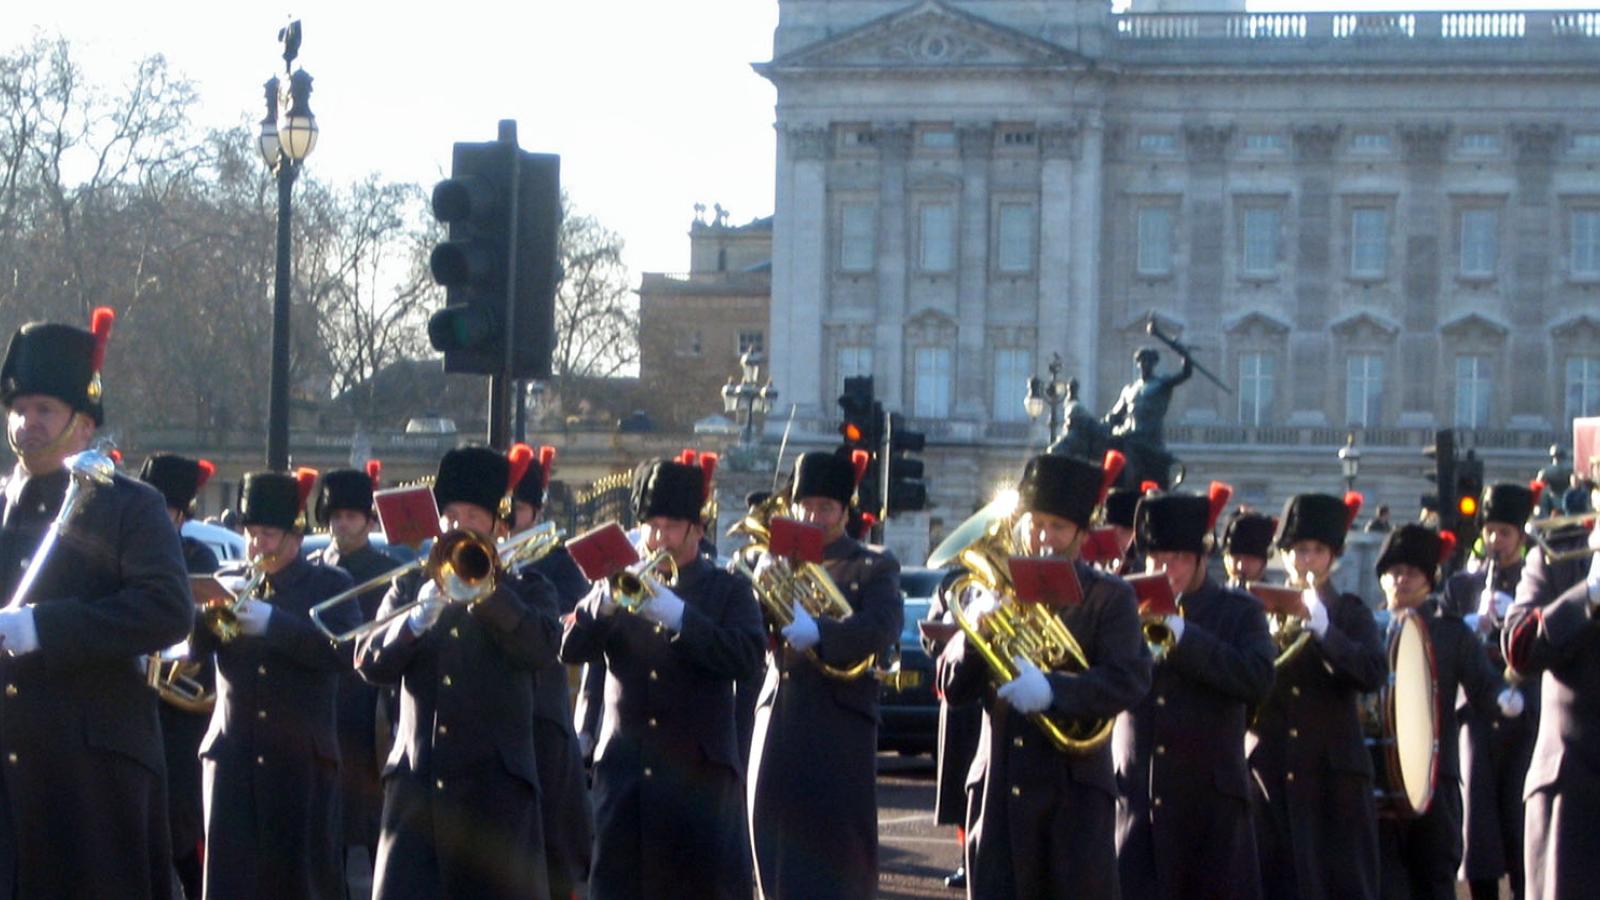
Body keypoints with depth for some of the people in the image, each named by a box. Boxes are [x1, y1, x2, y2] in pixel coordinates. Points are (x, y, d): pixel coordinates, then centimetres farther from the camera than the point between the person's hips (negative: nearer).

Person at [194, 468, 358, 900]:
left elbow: (343, 649, -12)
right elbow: (191, 646, 4)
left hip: (302, 757, -2)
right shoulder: (229, 582, 14)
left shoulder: (329, 584, 5)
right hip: (233, 752, 2)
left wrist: (272, 622, -20)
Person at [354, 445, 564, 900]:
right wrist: (416, 618, -15)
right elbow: (369, 662, 2)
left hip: (495, 786, -2)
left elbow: (541, 649, -12)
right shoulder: (410, 586, 15)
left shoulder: (525, 590, 9)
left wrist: (486, 589, -20)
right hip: (416, 780, 2)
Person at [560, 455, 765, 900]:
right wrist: (604, 604, -17)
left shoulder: (728, 590, 5)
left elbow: (748, 657, -12)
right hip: (624, 773, 3)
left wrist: (677, 614, -22)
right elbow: (569, 649, 2)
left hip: (699, 774, -3)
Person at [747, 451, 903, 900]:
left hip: (839, 724, -4)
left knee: (836, 850, -5)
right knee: (778, 850, 6)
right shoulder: (776, 564, 15)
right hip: (778, 723, 4)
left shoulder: (873, 569, 3)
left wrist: (818, 631, -32)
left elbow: (883, 628, -16)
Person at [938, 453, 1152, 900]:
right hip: (997, 788, 3)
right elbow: (952, 687, 8)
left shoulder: (1109, 598, 3)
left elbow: (1130, 680, -11)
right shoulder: (993, 592, 12)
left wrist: (1052, 690, -26)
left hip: (1075, 789, -3)